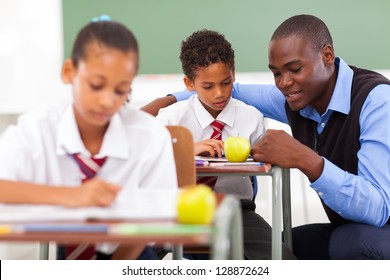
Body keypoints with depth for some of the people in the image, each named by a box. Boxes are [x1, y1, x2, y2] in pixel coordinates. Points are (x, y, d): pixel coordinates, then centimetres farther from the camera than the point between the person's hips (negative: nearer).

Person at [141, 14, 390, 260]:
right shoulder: (295, 98, -3)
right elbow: (236, 92, 17)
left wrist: (306, 161, -42)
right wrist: (167, 101, 3)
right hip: (345, 229, 6)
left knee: (349, 242, -34)